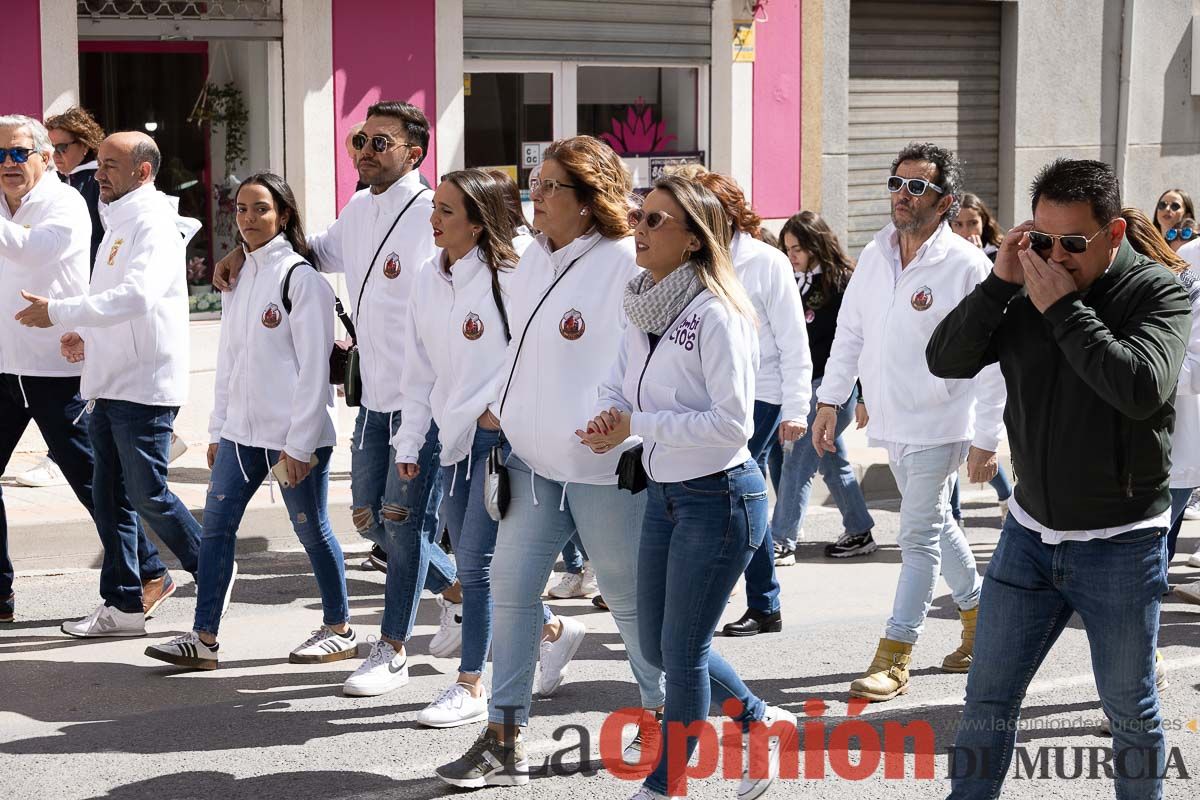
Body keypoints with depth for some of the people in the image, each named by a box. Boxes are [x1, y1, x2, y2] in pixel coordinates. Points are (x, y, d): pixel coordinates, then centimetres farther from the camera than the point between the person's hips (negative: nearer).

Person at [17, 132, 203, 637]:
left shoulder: (153, 224, -13)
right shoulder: (117, 224, 17)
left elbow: (137, 295, -29)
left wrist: (58, 312, -26)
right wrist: (87, 339, 6)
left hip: (144, 385, -9)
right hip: (109, 383, 9)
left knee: (148, 495, -4)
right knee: (109, 497, 9)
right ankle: (123, 605, 14)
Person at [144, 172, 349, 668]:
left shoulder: (300, 278, -10)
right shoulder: (237, 278, 13)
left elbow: (313, 367, -14)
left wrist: (299, 443, -16)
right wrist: (218, 430, 14)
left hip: (294, 433, -7)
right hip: (242, 431, 7)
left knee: (312, 530, 4)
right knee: (216, 525, 2)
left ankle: (339, 629, 20)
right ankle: (204, 639, 5)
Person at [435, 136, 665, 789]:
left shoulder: (627, 265, -15)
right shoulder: (533, 261, 10)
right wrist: (500, 405, 14)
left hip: (604, 466, -7)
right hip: (534, 457, 7)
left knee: (628, 594, 7)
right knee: (511, 586, 3)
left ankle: (662, 716, 30)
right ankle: (504, 743, 9)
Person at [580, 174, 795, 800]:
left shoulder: (716, 315, -19)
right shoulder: (643, 309, 5)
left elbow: (734, 422, -24)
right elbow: (615, 388, 12)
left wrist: (637, 426, -21)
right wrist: (607, 419, -12)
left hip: (718, 497, -9)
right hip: (663, 493, 9)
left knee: (682, 649, 3)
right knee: (657, 645, 16)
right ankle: (762, 721, 35)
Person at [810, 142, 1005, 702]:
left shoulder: (967, 266, -15)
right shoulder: (874, 256, 4)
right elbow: (849, 331, 13)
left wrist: (986, 440, -15)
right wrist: (829, 402, 9)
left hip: (939, 425, -7)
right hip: (891, 420, 7)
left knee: (919, 539, -3)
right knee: (936, 526, 18)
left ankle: (893, 658, 1)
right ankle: (980, 622, 34)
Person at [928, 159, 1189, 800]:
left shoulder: (1157, 292, -12)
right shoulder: (1024, 288, 0)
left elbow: (1142, 387, -29)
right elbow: (945, 360, -4)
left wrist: (1062, 308, -23)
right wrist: (999, 282, -15)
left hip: (1120, 547, -4)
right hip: (1030, 532, 4)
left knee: (1131, 714, 10)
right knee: (987, 700, 9)